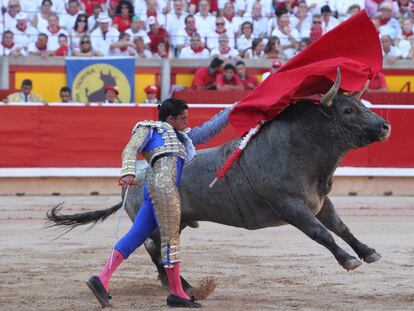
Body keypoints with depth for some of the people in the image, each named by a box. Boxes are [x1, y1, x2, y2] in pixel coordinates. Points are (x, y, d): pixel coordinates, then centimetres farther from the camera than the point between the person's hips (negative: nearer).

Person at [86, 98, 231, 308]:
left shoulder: (181, 136, 35)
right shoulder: (149, 128, 12)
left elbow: (206, 131, 38)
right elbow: (130, 150, 1)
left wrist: (231, 111, 38)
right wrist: (129, 172, -18)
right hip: (162, 185, -9)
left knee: (134, 237, 1)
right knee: (171, 238, -6)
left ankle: (101, 280, -4)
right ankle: (176, 293, -2)